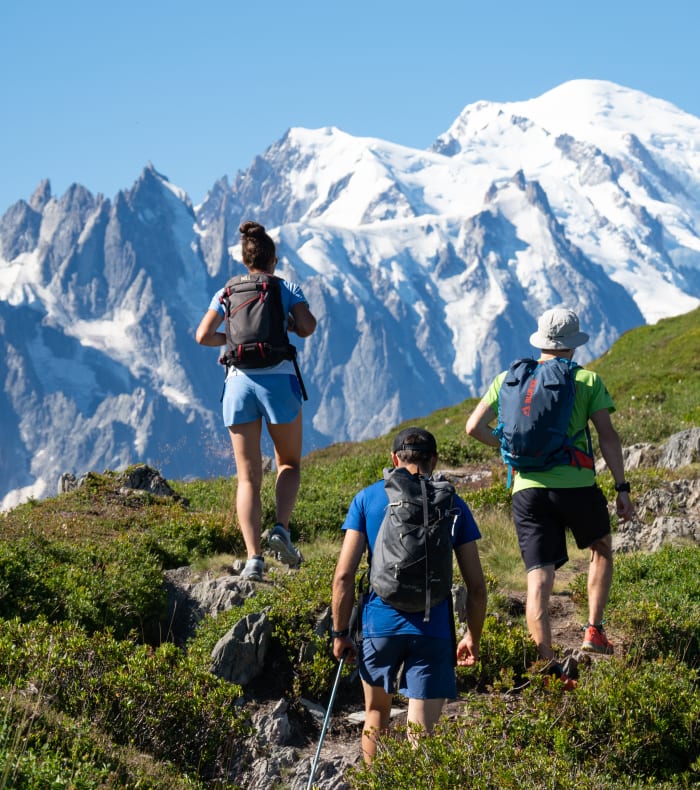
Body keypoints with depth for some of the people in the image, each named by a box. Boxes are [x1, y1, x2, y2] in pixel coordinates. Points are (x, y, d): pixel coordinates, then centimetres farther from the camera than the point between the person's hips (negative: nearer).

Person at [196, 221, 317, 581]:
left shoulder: (228, 293, 11)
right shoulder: (288, 289, 6)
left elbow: (203, 335, 3)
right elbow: (307, 327, -8)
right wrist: (289, 325, 13)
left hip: (239, 383, 2)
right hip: (279, 380, -2)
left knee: (248, 477, 4)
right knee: (289, 464, 19)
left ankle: (254, 557, -7)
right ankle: (281, 528, -5)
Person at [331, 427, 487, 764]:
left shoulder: (368, 498, 3)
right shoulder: (453, 505, 5)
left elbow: (344, 576, -4)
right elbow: (476, 586, 3)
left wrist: (340, 633, 5)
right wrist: (473, 637, 16)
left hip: (380, 625, 1)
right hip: (433, 631, -1)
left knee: (376, 711, 24)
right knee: (420, 735, -2)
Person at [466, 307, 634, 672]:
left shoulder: (509, 378, 11)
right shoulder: (588, 380, 4)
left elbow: (475, 427, 4)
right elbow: (607, 436, -2)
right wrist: (621, 487, 1)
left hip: (528, 489, 1)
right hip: (577, 485, -1)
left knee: (539, 578, 0)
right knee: (601, 549, 26)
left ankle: (548, 665, -6)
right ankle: (594, 630, 18)